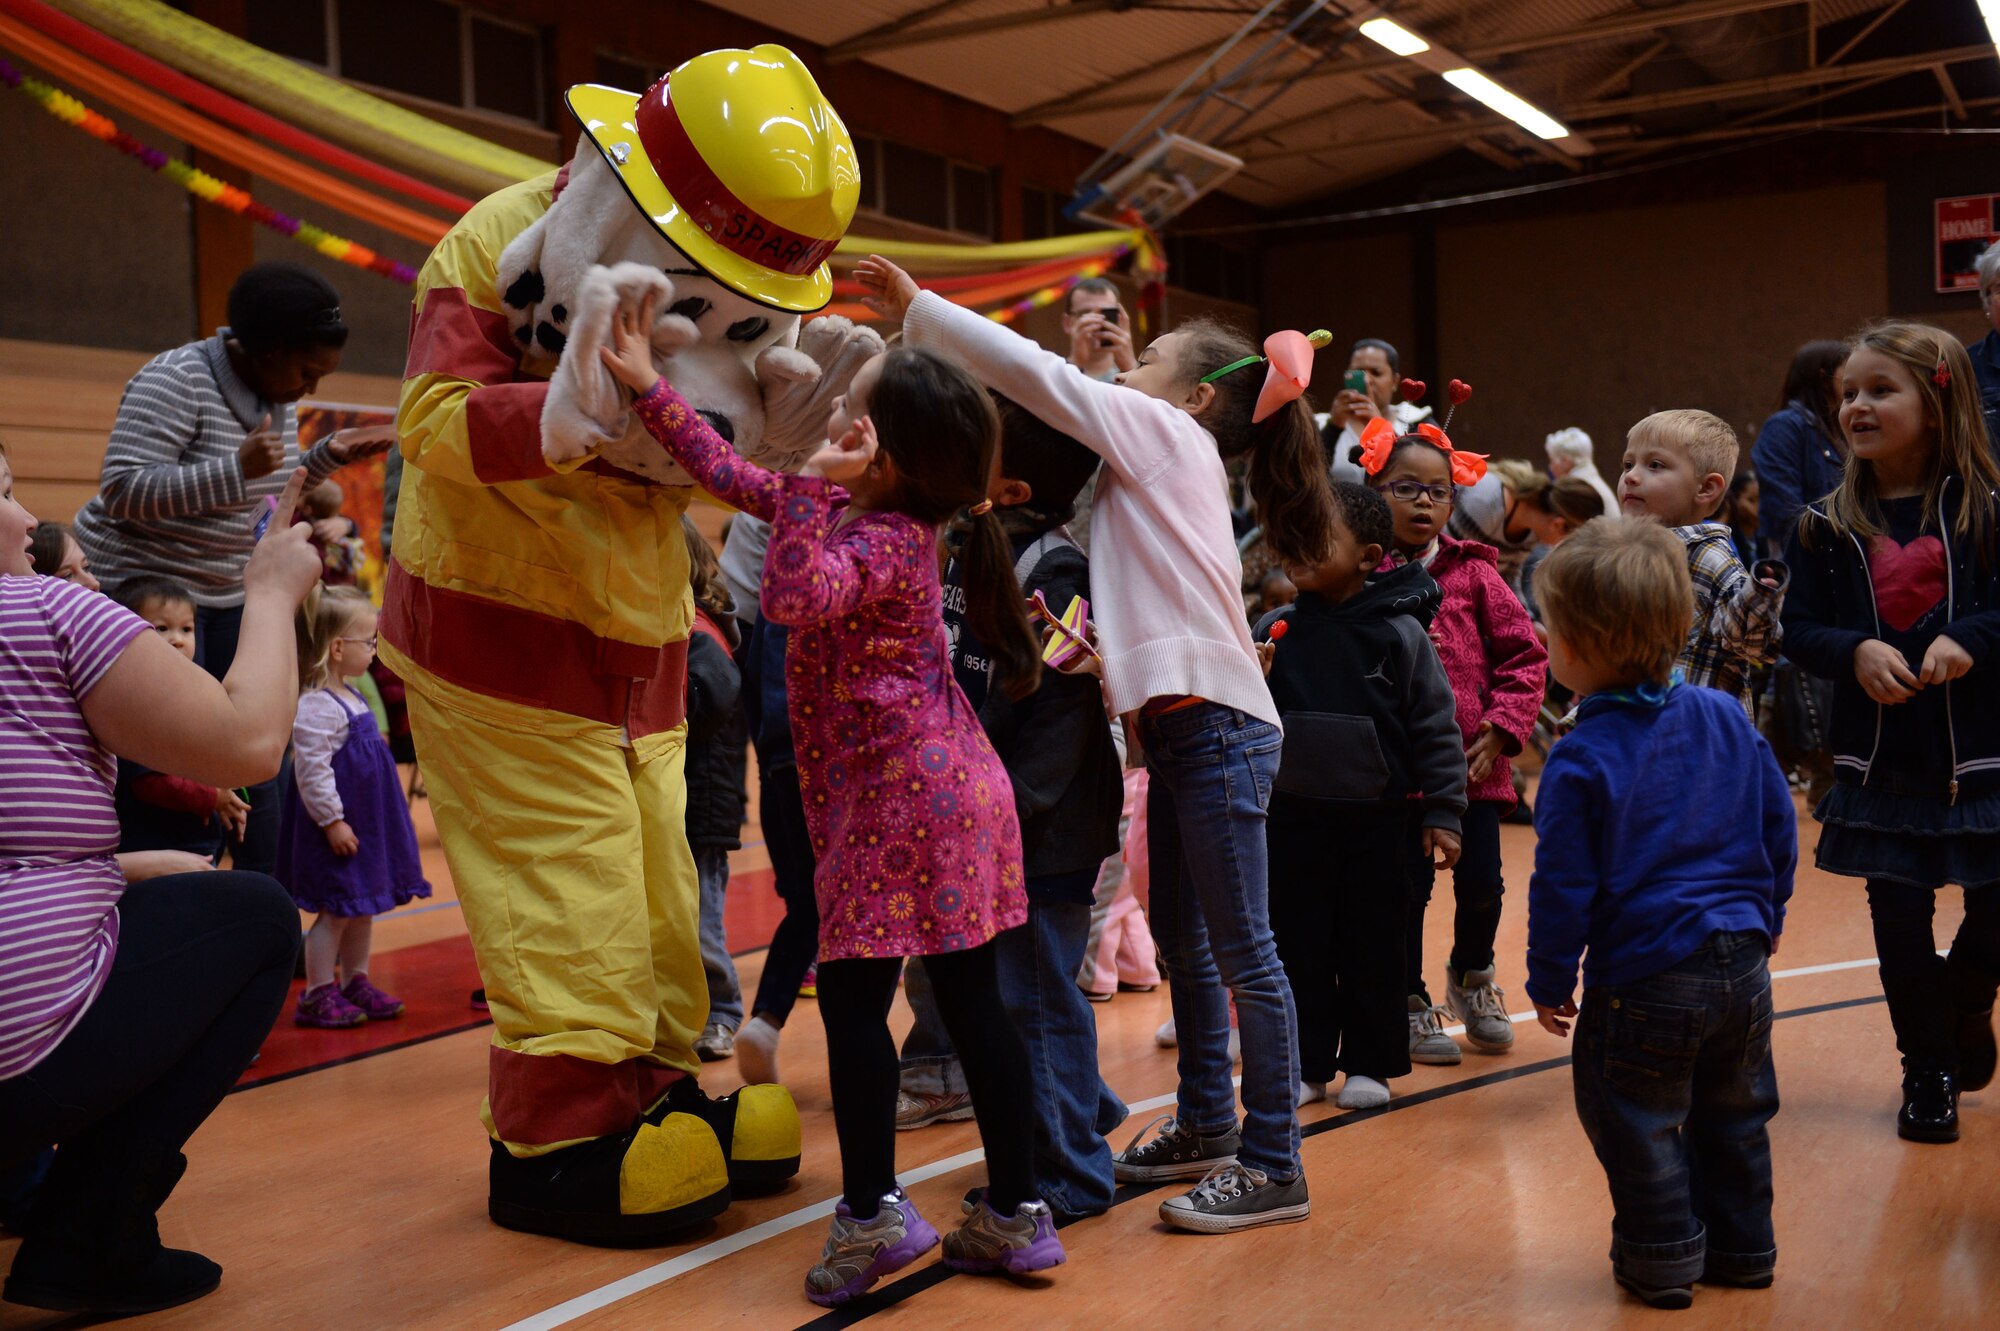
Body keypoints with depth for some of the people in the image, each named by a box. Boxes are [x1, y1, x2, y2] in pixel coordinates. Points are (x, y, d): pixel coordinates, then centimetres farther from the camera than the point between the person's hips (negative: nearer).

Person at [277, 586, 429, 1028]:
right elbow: (312, 769, -24)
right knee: (336, 911, -3)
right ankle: (318, 995, 7)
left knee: (363, 909, 16)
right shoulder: (317, 706, -21)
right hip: (338, 830, -10)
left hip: (368, 824, 10)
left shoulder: (350, 697, 11)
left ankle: (356, 983, 27)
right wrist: (332, 821, -23)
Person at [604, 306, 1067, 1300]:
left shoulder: (884, 540, -15)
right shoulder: (858, 511, 12)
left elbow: (793, 597, -33)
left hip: (899, 800, -10)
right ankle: (1014, 1214, 16)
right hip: (947, 786, 10)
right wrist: (649, 388, 15)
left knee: (851, 997, -1)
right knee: (973, 1003, 10)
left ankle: (871, 1212, 5)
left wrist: (815, 484, -27)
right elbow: (730, 475, 17)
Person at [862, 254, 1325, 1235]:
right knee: (1180, 937, 16)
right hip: (1180, 726, 10)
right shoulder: (1155, 462, 21)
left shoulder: (1171, 432, -3)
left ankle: (1273, 1167, 3)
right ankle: (1205, 1127, 29)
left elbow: (1038, 374, -7)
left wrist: (917, 309, -3)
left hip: (1218, 729, -10)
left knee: (1240, 952, -5)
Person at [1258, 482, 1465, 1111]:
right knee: (1297, 946, 9)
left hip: (1377, 820, -3)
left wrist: (1441, 814, -5)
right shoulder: (1275, 630, 1)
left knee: (1372, 946, 8)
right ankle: (1306, 1063, 21)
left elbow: (1436, 727, -4)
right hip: (1293, 816, 3)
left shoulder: (1399, 633, -7)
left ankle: (1370, 1063, 23)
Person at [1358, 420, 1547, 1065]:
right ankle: (1410, 1002, 28)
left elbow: (1525, 655, 2)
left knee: (1482, 884, 8)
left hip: (1473, 765, 2)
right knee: (1406, 890, 8)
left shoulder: (1473, 574, 2)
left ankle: (1472, 974, 38)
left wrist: (1502, 728, -6)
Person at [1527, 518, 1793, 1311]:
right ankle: (1742, 1248, 34)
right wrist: (1763, 916, 23)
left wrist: (1550, 982, -2)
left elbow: (1564, 886, -13)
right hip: (1743, 963, 7)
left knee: (1637, 1122, 10)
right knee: (1733, 1114, 21)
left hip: (1645, 979, -7)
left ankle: (1663, 1259, 18)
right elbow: (1779, 828, 9)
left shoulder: (1582, 760, -16)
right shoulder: (1726, 719, 1)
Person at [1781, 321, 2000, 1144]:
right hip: (1879, 759, 1)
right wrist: (1856, 652, -19)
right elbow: (1799, 629, 0)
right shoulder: (1827, 526, 1)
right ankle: (1927, 1070, 25)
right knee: (1900, 919, 7)